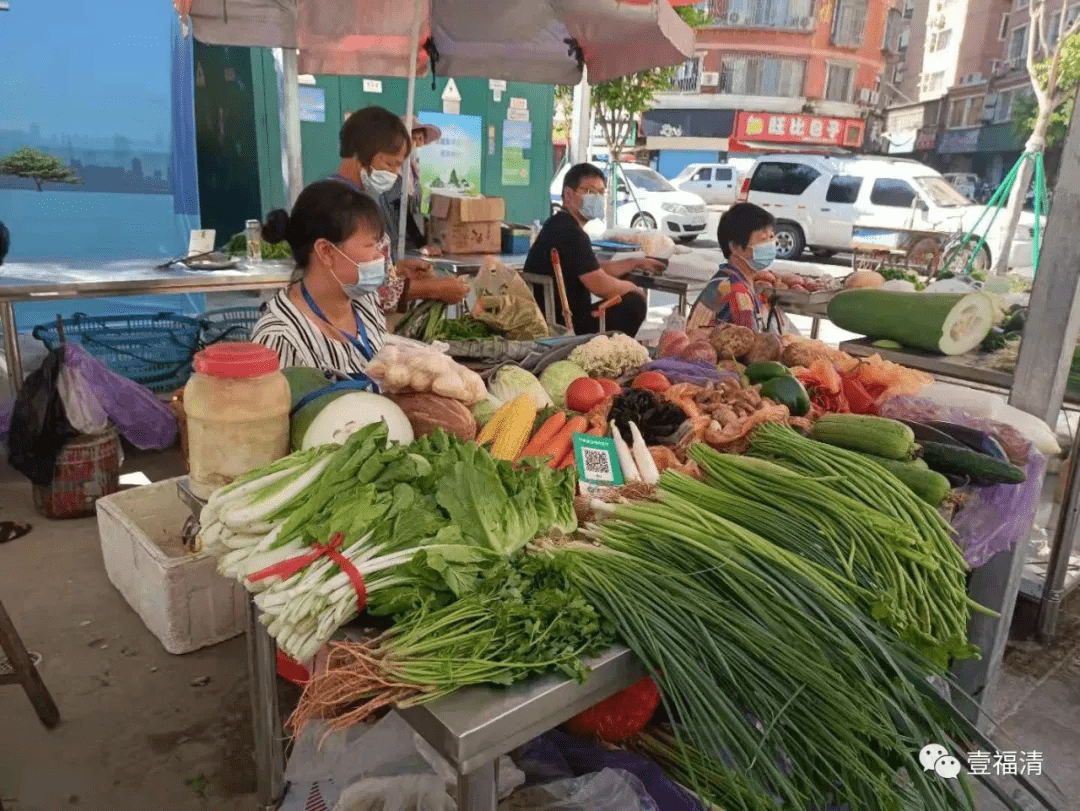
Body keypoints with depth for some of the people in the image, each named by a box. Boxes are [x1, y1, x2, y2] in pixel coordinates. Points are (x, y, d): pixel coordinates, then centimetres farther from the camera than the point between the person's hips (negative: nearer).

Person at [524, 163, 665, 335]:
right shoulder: (570, 233, -20)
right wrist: (633, 288, -4)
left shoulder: (560, 226, 13)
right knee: (633, 303, -4)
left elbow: (596, 270, 23)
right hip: (563, 326, -11)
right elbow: (600, 285, -23)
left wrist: (637, 262, 24)